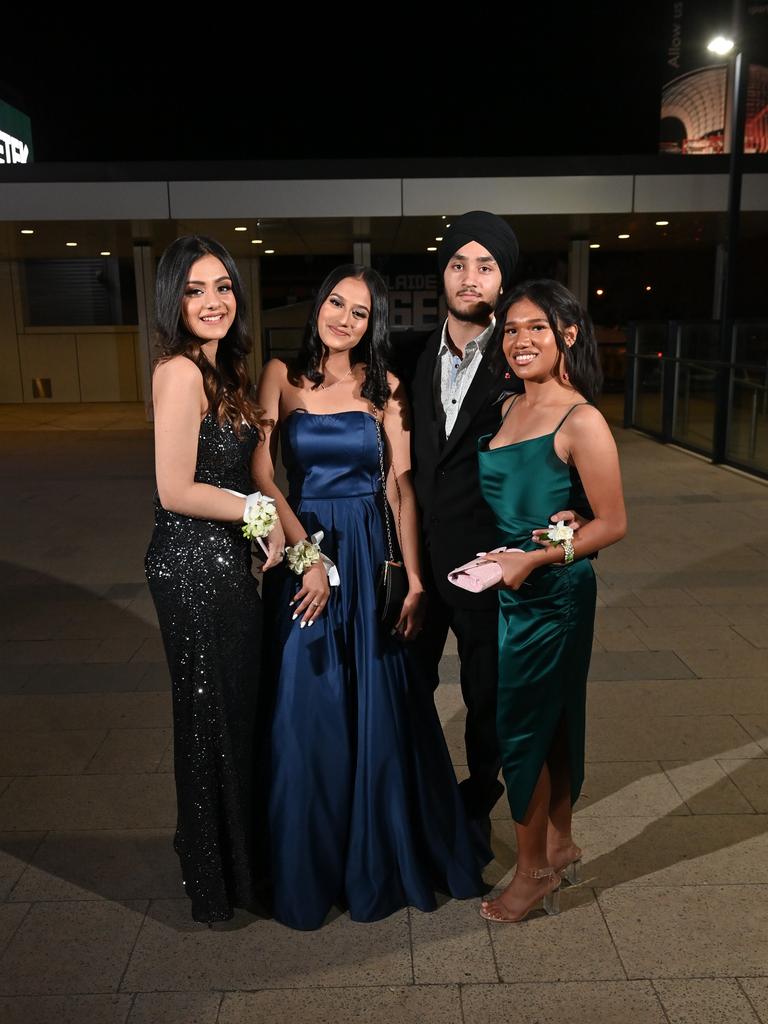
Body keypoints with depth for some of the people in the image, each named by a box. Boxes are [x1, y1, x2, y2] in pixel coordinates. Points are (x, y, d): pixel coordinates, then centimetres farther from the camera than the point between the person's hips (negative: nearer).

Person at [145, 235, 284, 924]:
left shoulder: (220, 370, 11)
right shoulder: (180, 372, -18)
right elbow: (176, 491, -21)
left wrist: (269, 525, 2)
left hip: (223, 559, 9)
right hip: (195, 565, -9)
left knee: (235, 707, 20)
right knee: (213, 713, 7)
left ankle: (233, 850, 43)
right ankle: (219, 876, 29)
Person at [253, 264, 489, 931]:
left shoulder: (384, 387, 3)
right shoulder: (283, 376, 1)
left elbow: (401, 485, -1)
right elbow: (261, 472, -7)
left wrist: (414, 580, -6)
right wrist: (308, 553, -14)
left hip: (372, 557, 1)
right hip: (306, 554, 0)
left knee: (382, 712, 9)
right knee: (307, 713, 6)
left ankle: (382, 856, 34)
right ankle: (311, 866, 30)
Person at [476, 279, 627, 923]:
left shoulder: (581, 422, -15)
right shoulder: (509, 409, 9)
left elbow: (612, 523, -15)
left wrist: (536, 556, -21)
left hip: (550, 597, -7)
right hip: (507, 589, 8)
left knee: (520, 727, 2)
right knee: (549, 722, 19)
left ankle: (534, 873, 22)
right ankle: (561, 846, 37)